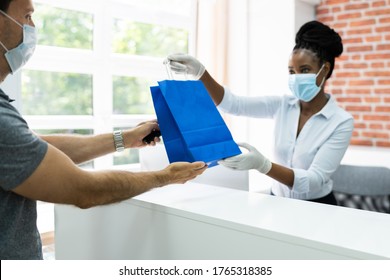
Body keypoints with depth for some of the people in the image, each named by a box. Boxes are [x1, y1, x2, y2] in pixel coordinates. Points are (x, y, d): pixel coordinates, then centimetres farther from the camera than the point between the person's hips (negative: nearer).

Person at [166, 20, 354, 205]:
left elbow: (314, 181, -21)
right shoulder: (283, 105, -1)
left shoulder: (341, 122, -12)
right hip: (277, 203, 3)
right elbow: (232, 104, -8)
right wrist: (199, 72, -24)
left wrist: (261, 165, -36)